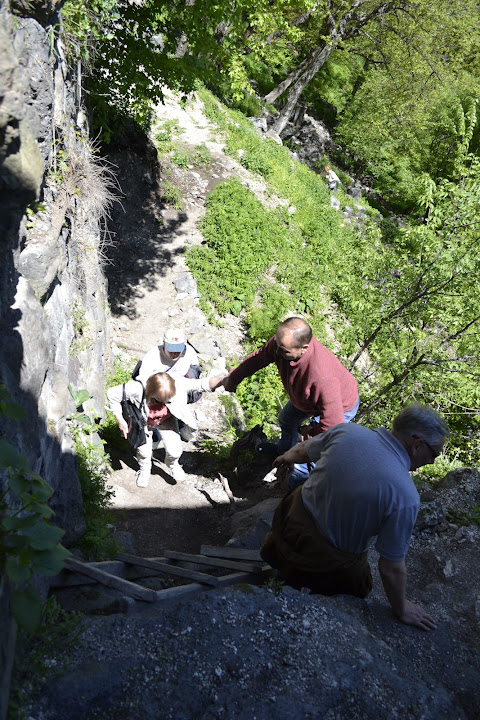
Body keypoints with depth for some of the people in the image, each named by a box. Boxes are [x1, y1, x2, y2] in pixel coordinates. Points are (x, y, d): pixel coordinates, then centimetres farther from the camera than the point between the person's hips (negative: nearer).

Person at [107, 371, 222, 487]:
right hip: (143, 420, -1)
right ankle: (144, 469, 46)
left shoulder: (177, 383, -39)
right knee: (144, 451, 7)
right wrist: (120, 421, -24)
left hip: (166, 419, 1)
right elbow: (112, 394, -27)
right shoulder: (137, 389, -42)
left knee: (175, 451, -5)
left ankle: (172, 464, 35)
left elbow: (201, 384, -41)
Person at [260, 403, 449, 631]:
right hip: (331, 565, -4)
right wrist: (401, 610, 1)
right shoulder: (406, 498, -29)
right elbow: (391, 568, -19)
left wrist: (287, 457, 29)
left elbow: (301, 451, 5)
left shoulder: (347, 431, -16)